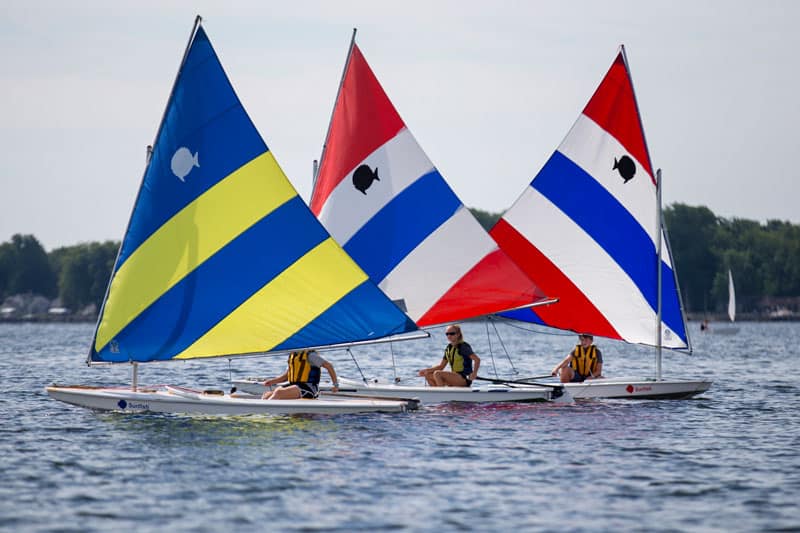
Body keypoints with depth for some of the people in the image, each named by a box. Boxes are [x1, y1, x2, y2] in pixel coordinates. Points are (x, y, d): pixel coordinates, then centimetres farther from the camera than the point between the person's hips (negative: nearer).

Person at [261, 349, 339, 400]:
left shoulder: (310, 355, -4)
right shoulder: (292, 356, 19)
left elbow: (329, 366, -4)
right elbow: (287, 375, 25)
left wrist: (336, 385, -6)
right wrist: (272, 381, 10)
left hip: (308, 387, -8)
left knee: (278, 392, -31)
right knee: (267, 395, -13)